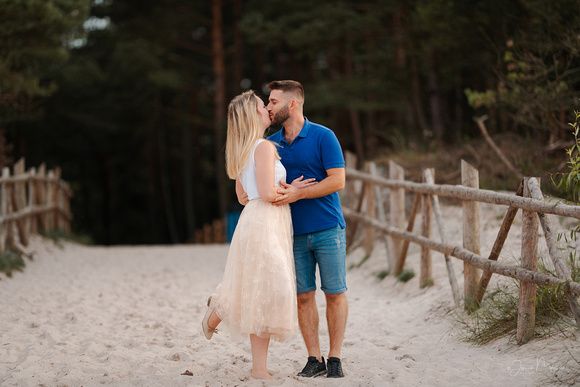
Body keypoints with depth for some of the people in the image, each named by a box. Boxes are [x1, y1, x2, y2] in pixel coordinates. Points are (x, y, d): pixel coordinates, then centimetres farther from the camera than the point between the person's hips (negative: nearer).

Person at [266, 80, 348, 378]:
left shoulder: (323, 137, -6)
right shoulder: (272, 143, 9)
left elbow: (337, 181, -12)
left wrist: (297, 193, -19)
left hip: (327, 229, -4)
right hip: (294, 232, 4)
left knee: (334, 293, 1)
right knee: (303, 296, 3)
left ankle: (335, 359, 9)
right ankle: (314, 359, 11)